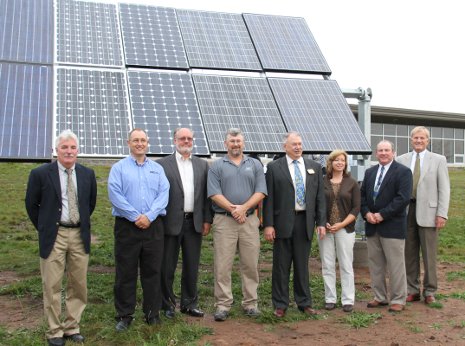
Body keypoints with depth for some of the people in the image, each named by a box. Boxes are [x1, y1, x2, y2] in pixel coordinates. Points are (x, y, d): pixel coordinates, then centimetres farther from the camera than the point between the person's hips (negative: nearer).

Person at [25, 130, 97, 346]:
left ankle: (72, 327, 24)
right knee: (52, 286, 4)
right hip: (53, 236, -3)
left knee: (78, 285, 10)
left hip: (79, 235, 3)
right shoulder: (40, 174, -6)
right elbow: (31, 204, 4)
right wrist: (43, 228, 5)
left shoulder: (87, 174, 4)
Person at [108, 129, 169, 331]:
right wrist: (135, 217, -14)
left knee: (153, 271, 6)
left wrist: (149, 216, -12)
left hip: (153, 226, 2)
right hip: (126, 225, -2)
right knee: (125, 272, 3)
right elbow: (115, 195, -7)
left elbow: (163, 194, 1)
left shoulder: (157, 168, 13)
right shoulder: (119, 168, 5)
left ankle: (153, 313, 17)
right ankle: (124, 315, 14)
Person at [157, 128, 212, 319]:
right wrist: (159, 220, -8)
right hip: (171, 222, -3)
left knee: (192, 266, 11)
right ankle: (167, 304, 21)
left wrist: (207, 219, 4)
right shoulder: (163, 164, -1)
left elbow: (206, 194, 9)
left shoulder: (202, 165, 10)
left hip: (194, 222, 3)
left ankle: (189, 303, 24)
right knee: (167, 267, 7)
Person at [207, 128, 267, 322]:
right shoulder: (217, 166, 6)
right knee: (222, 265, -2)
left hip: (250, 220, 2)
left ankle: (250, 303, 16)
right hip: (224, 220, -2)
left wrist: (244, 207, -11)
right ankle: (223, 305, 6)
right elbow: (214, 193, -4)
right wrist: (232, 209, -14)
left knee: (250, 264, 5)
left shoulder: (255, 165, 11)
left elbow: (260, 192, 2)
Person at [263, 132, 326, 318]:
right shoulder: (274, 167, 1)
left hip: (305, 221, 3)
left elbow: (320, 197, 9)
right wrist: (268, 224, -8)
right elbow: (269, 198, -3)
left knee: (302, 265, 11)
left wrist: (321, 222, 3)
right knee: (281, 266, 5)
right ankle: (280, 305, 15)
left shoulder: (314, 167, 10)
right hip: (283, 222, -2)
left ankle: (304, 303, 22)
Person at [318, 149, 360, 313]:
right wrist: (323, 223, -9)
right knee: (327, 266, 5)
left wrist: (341, 224, -10)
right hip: (325, 229, 1)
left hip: (345, 229, -1)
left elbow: (356, 208, 0)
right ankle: (330, 299, 15)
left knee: (346, 266, 3)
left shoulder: (352, 183, 4)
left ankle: (348, 300, 11)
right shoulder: (322, 182, 3)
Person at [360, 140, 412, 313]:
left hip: (392, 226, -6)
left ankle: (398, 300, 11)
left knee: (396, 265, 1)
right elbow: (362, 195, 14)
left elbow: (403, 198, -15)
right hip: (372, 226, 6)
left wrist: (382, 214, -17)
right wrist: (366, 213, -4)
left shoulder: (403, 172, -5)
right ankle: (380, 297, 22)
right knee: (375, 264, 11)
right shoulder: (370, 172, 14)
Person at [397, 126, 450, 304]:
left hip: (427, 212, -2)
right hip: (406, 211, 2)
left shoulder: (439, 160, 3)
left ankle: (430, 292, 15)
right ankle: (412, 290, 18)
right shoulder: (401, 160, 7)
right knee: (409, 254, 8)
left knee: (429, 255, 3)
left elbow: (444, 189, 0)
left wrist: (442, 214, -8)